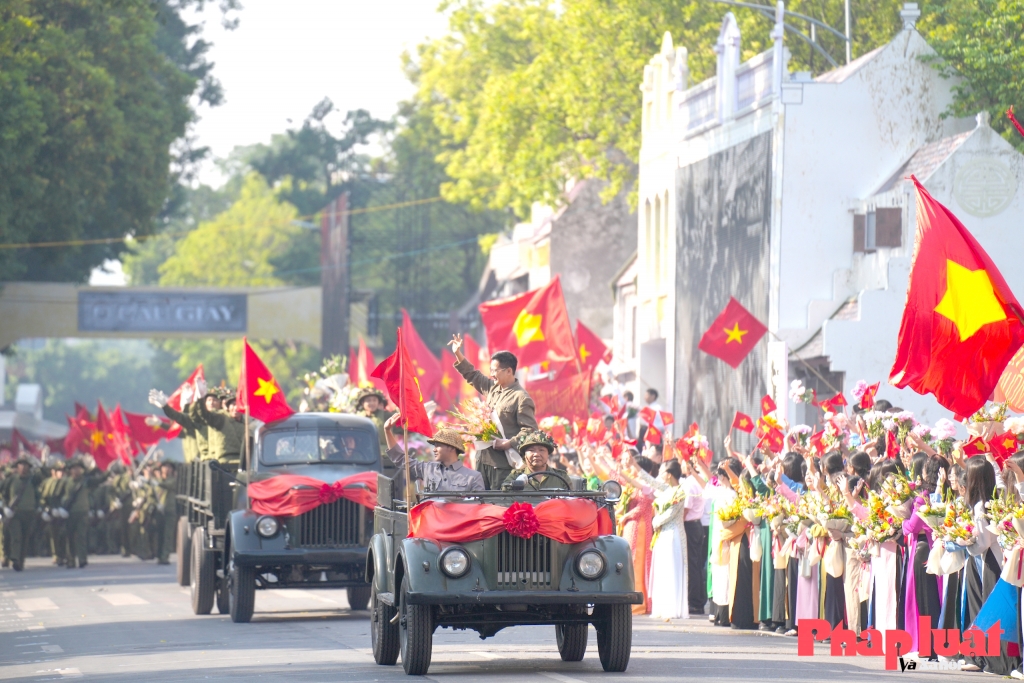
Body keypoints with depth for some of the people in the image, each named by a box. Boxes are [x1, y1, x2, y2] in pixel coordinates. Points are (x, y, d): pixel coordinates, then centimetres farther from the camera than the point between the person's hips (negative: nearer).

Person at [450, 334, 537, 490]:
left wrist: (508, 443, -25)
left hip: (503, 462, -8)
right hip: (483, 458, 8)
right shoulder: (493, 388, 12)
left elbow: (530, 430, -17)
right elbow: (473, 376, 29)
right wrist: (458, 355, 23)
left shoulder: (521, 398, -12)